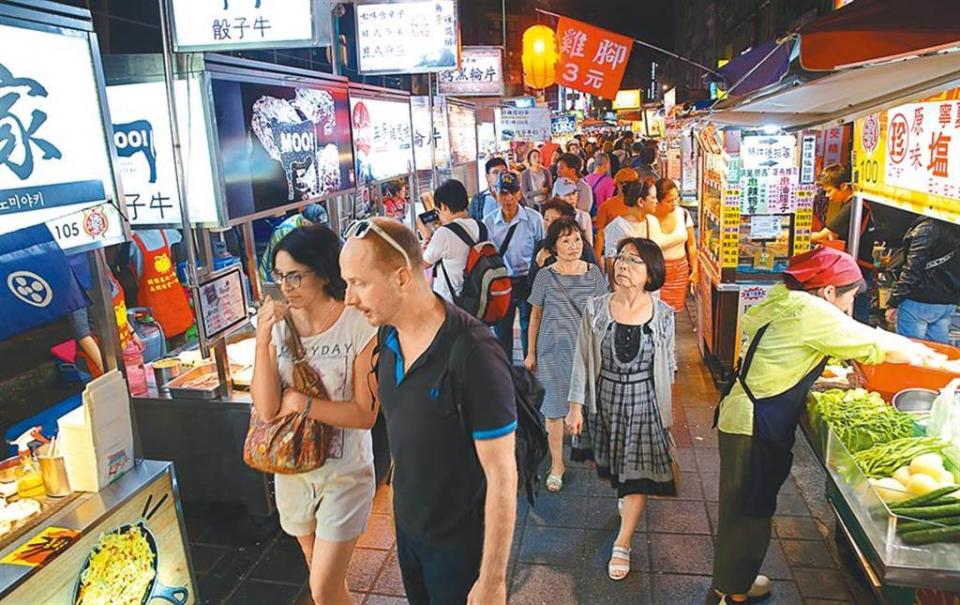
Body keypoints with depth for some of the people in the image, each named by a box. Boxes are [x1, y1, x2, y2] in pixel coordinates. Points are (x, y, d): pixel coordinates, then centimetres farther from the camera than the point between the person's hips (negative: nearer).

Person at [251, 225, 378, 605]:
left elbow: (366, 414, -19)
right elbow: (266, 409, -15)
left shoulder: (359, 327, -20)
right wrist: (262, 340, -22)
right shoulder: (278, 324, -7)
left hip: (345, 472, -5)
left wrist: (301, 403, -20)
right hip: (292, 469, 5)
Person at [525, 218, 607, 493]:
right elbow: (536, 315, 3)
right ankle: (556, 465, 22)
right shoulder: (545, 276, -6)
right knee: (554, 410, 6)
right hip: (553, 351, -1)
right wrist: (531, 353, 6)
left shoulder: (593, 273, -1)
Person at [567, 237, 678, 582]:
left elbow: (668, 366, 2)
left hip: (644, 400, -1)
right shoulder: (595, 308, -10)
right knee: (612, 466, 20)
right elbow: (582, 360, -5)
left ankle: (622, 545, 12)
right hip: (605, 397, 2)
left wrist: (665, 408, 9)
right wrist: (576, 406, -5)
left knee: (637, 473, 0)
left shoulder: (663, 314, -10)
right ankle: (626, 499, 53)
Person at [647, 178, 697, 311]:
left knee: (676, 309, 9)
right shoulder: (648, 220, -19)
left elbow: (691, 244, 5)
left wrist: (694, 269, 7)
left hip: (681, 270, 4)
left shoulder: (683, 214, -6)